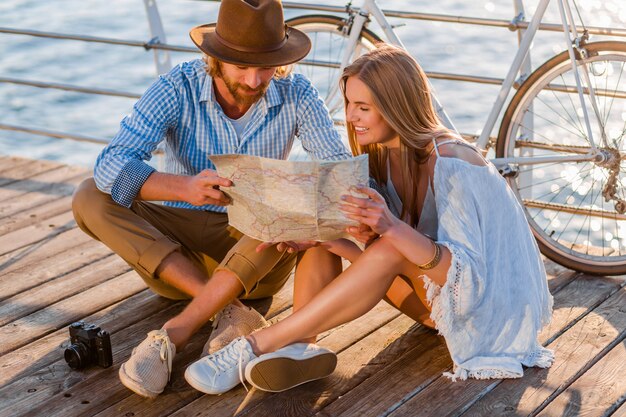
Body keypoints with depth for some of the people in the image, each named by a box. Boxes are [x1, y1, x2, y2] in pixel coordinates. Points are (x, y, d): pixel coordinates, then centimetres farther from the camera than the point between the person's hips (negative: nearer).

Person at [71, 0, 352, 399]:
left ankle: (175, 333, -30)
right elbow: (111, 165, -28)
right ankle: (232, 314, -28)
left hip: (258, 250, 0)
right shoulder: (179, 89, -16)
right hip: (180, 247, 1)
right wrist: (185, 188, -48)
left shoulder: (296, 94, -12)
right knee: (91, 198, -23)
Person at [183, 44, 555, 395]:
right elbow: (379, 263, -5)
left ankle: (256, 347, -32)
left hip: (497, 305, -8)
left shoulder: (448, 162, -25)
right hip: (449, 295, 8)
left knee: (391, 251, -31)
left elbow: (466, 275, -31)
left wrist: (394, 229, -44)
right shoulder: (384, 157, -3)